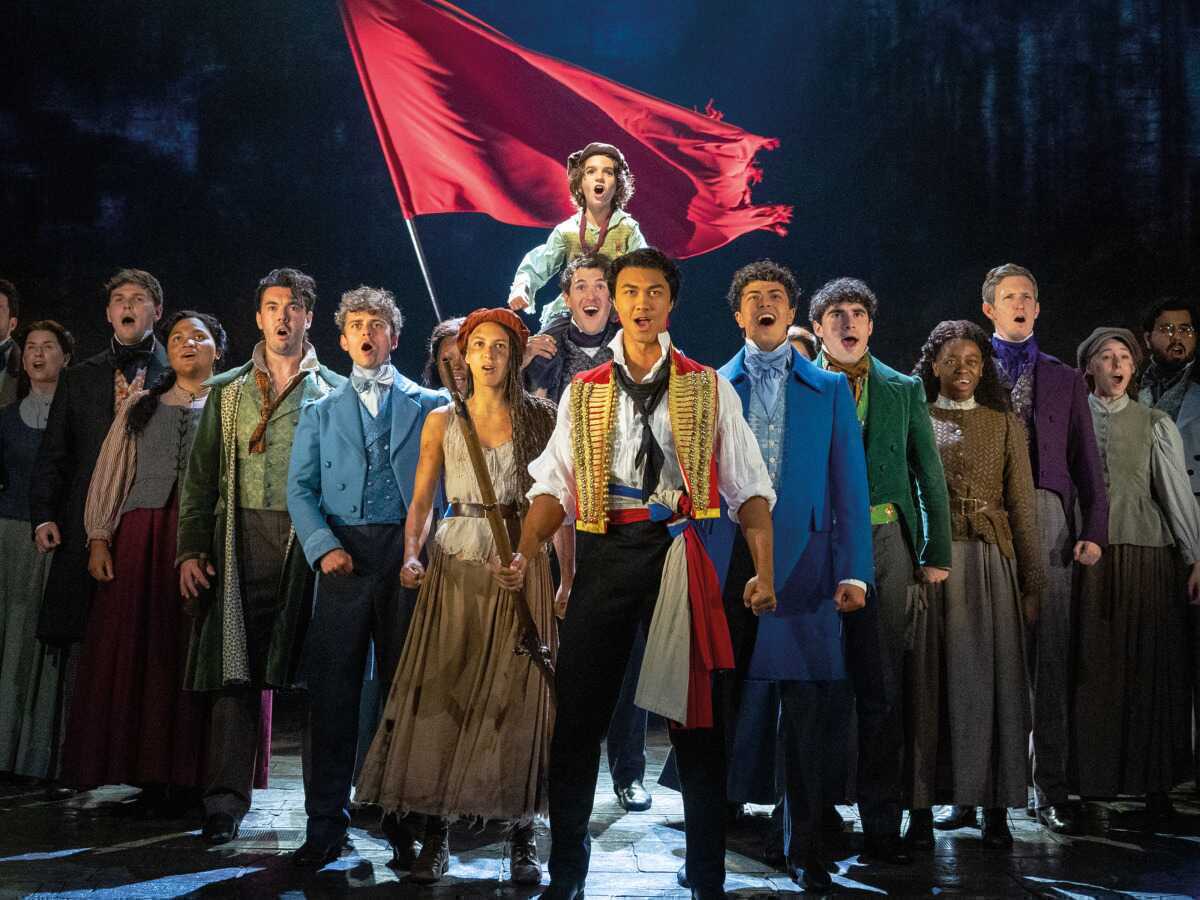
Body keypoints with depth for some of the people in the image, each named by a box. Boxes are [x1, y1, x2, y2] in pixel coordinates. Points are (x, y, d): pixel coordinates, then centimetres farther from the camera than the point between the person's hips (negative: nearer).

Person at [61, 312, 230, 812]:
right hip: (141, 539, 3)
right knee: (137, 649, 0)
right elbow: (111, 472, 13)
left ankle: (190, 775, 1)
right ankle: (150, 772, 6)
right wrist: (99, 537, 2)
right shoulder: (140, 404, 18)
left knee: (192, 653, -5)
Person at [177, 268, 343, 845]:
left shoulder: (334, 392, 9)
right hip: (241, 542, 2)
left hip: (311, 541, -1)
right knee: (235, 669, -3)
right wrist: (190, 550, 2)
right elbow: (201, 476, 12)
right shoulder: (227, 391, 15)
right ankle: (226, 802, 1)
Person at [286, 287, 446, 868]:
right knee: (331, 691, -2)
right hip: (343, 557, 1)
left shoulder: (429, 406, 13)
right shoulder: (320, 412, 17)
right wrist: (324, 546, -7)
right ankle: (326, 824, 4)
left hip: (409, 555, -1)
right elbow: (300, 489, 9)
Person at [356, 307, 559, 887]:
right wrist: (411, 555, -11)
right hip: (456, 566, 1)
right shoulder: (442, 421, 9)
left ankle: (523, 839, 4)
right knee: (441, 695, -3)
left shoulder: (540, 419, 5)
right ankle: (436, 835, 3)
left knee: (516, 699, -2)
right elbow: (421, 501, 7)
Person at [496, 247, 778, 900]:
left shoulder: (708, 389, 8)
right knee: (578, 717, 3)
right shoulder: (583, 392, 12)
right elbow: (554, 485, 7)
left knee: (694, 717, 3)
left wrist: (763, 572, -7)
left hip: (680, 555, -1)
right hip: (602, 554, 2)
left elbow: (750, 487, 5)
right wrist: (526, 553, -10)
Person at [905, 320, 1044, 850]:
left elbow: (1023, 506, 8)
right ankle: (923, 806, 3)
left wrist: (1031, 584, 3)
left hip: (988, 565, 0)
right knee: (926, 680, -1)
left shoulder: (1005, 425, 10)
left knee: (987, 679, -1)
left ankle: (994, 808, 5)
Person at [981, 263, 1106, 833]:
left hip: (1049, 521, 2)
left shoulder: (1064, 380, 18)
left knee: (1050, 654, -2)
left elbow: (1087, 462, 15)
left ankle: (1048, 788, 2)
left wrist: (1094, 531, 4)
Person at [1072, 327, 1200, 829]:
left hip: (1148, 557, 0)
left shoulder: (1155, 424, 7)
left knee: (1151, 669, 0)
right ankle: (1096, 785, 7)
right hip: (1090, 557, 0)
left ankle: (1155, 788, 6)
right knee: (1095, 669, 0)